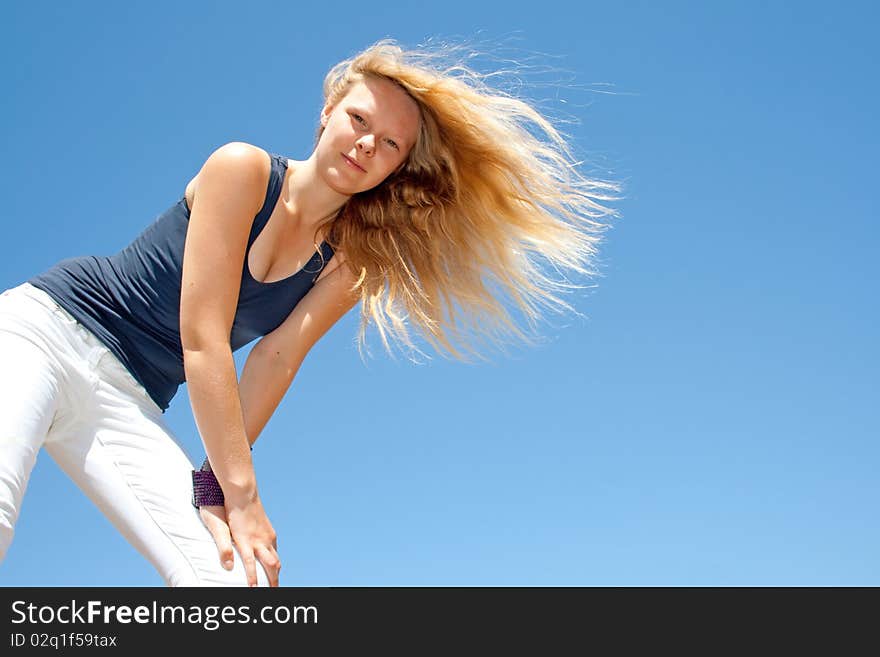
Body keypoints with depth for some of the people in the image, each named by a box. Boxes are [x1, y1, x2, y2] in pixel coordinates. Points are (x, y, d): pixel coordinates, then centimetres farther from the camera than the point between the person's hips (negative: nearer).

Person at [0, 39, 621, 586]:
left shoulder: (349, 267, 2)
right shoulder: (243, 169, -13)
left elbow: (276, 360, -7)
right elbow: (201, 337, -18)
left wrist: (214, 484, -19)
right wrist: (242, 492, -20)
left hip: (128, 401, 5)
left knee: (236, 579, -18)